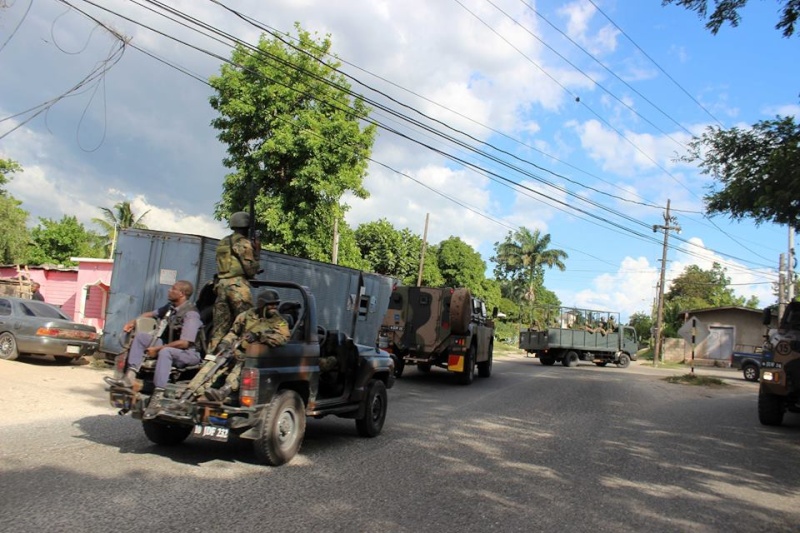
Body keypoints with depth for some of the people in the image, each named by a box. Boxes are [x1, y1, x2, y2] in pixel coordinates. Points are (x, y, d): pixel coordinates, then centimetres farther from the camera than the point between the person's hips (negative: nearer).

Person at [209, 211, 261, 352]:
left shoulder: (222, 243, 18)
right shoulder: (244, 243, -5)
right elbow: (250, 270, -9)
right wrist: (256, 254, 5)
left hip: (221, 285, 7)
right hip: (238, 285, -7)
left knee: (220, 325, 8)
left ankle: (212, 351, 7)